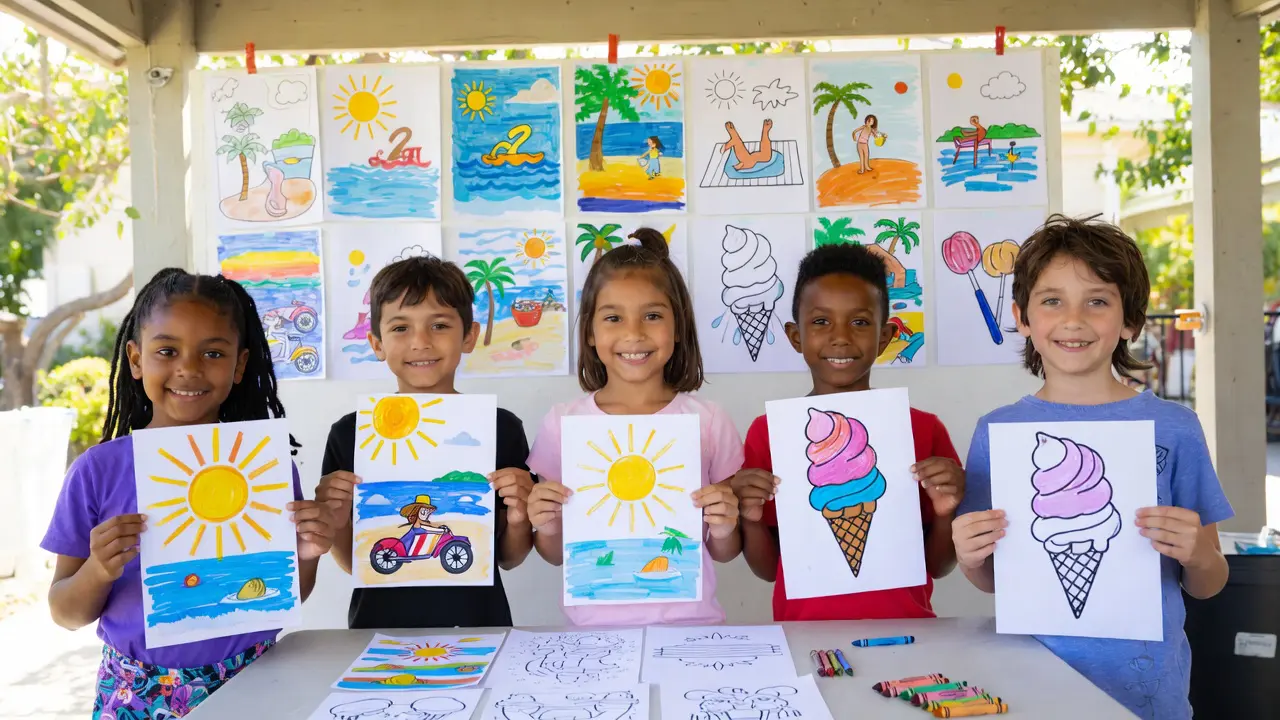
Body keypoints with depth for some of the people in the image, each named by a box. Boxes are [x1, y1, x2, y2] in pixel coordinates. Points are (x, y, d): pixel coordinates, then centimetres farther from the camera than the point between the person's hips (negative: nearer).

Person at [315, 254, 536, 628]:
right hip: (379, 625, 1)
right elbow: (354, 564, 7)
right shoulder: (350, 433, -1)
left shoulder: (503, 429, -2)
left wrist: (518, 520, -12)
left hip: (476, 624, 0)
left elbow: (509, 559, 6)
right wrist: (336, 525, -10)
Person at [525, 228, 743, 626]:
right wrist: (546, 527, -10)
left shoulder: (708, 421, -1)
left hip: (688, 620, 0)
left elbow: (722, 553, 8)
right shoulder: (562, 422, -1)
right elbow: (557, 555, 9)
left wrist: (724, 529, -11)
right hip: (594, 624, 0)